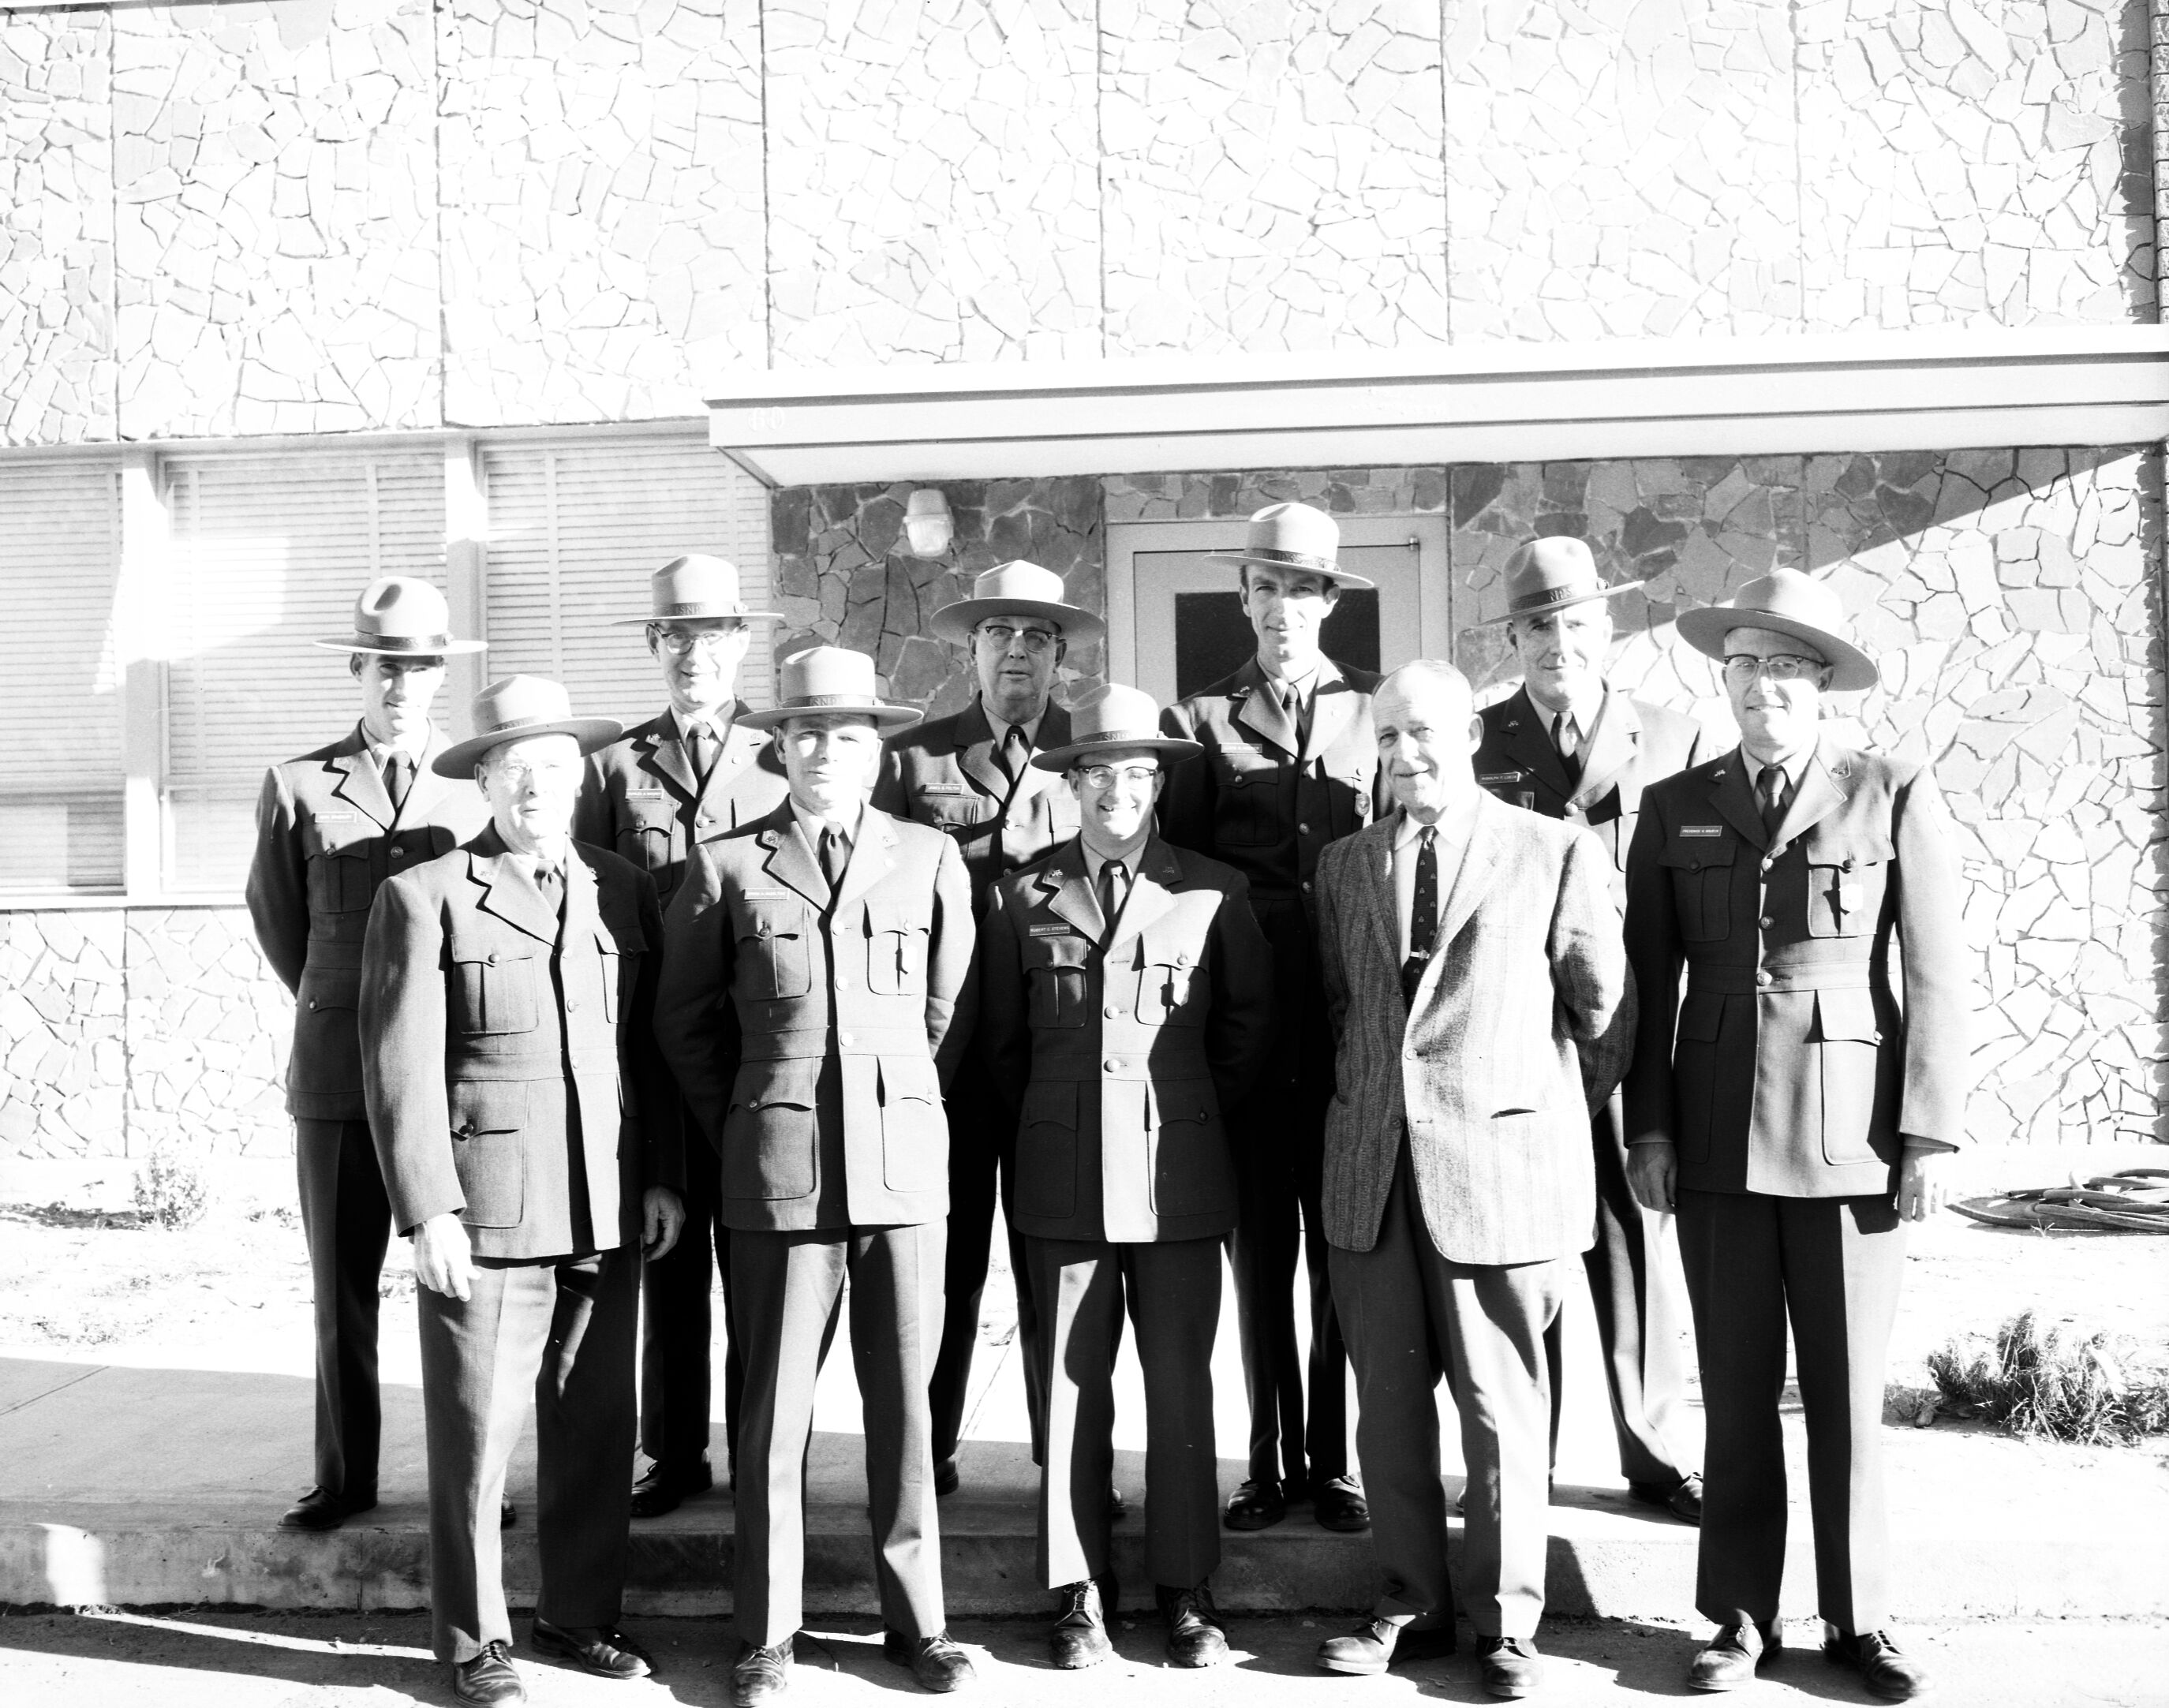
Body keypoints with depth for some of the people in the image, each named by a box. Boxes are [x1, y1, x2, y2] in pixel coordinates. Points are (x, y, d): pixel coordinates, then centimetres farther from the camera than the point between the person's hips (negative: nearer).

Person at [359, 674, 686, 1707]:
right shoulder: (423, 899, -1)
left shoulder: (626, 894, 10)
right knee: (476, 1433, 3)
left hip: (606, 1213, 4)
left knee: (596, 1428, 11)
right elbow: (400, 1068, -5)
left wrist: (662, 1176, 7)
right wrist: (427, 1211, -11)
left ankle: (580, 1613, 27)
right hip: (483, 1215, -4)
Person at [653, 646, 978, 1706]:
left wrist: (906, 1112, 12)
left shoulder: (932, 860, 8)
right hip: (778, 1170, -1)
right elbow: (685, 1020, 12)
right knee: (774, 1408, 3)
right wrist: (739, 1129, 10)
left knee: (906, 1398, 7)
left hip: (906, 1164, 1)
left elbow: (948, 1013, 14)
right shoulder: (725, 867, 4)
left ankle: (915, 1619, 20)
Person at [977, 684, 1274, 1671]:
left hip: (1180, 1172, 0)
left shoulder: (1214, 893, 3)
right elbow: (1001, 1032, 13)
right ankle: (1080, 1591, 16)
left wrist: (1196, 1112, 11)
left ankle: (1185, 1589, 15)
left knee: (1180, 1384, 4)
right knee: (1072, 1385, 5)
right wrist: (1049, 1120, 12)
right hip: (1066, 1177, 1)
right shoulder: (1024, 896, 5)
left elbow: (1249, 1020, 11)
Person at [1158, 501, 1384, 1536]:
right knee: (1260, 1255, 6)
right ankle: (1271, 1464, 16)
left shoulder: (1375, 715, 9)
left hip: (1353, 1032, 0)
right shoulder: (1201, 723, 8)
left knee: (1342, 1255, 4)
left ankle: (1333, 1462, 15)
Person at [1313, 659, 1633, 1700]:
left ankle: (1506, 1624, 16)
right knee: (1388, 1403, 9)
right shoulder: (1344, 866, 12)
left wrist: (1557, 1122, 11)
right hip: (1371, 1172, 4)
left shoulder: (1556, 853, 0)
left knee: (1501, 1404, 2)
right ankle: (1411, 1607, 23)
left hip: (1500, 1162, -4)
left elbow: (1604, 1005, 6)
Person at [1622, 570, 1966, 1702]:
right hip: (1717, 1136, 2)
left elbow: (1936, 977, 0)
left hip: (1850, 1137, -2)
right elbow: (1650, 978, 8)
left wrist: (1929, 1136, -5)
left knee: (1848, 1390, 6)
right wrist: (1647, 1128, 2)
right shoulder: (1675, 808, 8)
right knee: (1736, 1390, 7)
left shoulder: (1895, 797, 2)